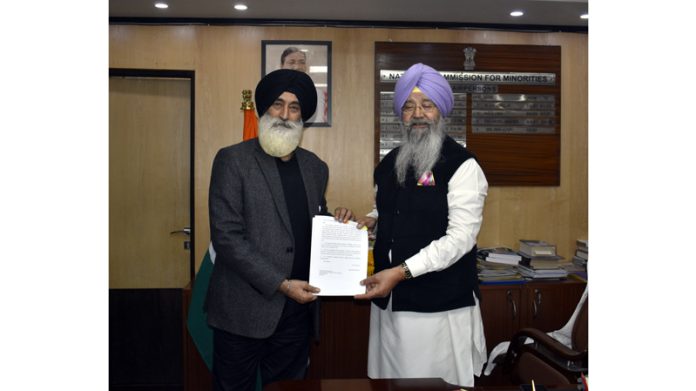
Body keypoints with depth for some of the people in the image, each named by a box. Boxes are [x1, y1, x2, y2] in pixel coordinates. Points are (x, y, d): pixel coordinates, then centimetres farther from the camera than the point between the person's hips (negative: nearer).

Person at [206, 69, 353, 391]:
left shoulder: (315, 167, 10)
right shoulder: (233, 159, -6)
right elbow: (226, 236, -13)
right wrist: (281, 284, -15)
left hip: (297, 310, 4)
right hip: (245, 310, -4)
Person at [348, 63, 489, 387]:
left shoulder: (462, 165, -11)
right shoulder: (389, 162, 10)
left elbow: (460, 238, -17)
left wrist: (401, 272, -23)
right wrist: (372, 220, 3)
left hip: (439, 305, -6)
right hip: (389, 299, 6)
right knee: (391, 377, 15)